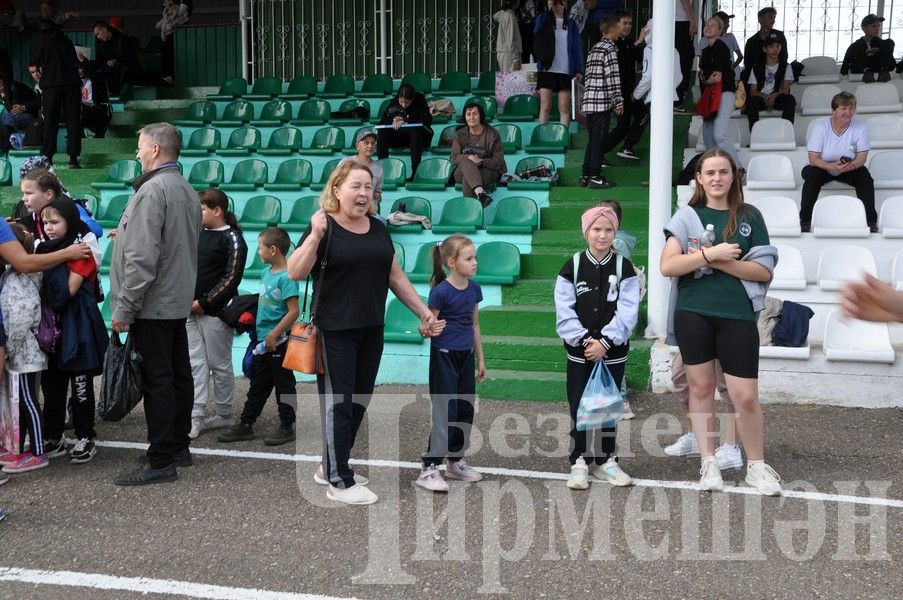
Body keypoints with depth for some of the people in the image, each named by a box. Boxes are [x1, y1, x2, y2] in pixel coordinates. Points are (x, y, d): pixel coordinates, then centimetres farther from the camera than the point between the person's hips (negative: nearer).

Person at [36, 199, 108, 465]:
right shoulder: (44, 248, 13)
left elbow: (69, 289, -16)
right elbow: (37, 284, 14)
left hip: (76, 328, -7)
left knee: (80, 385, 1)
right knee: (51, 384, 11)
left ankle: (85, 438, 10)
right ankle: (54, 438, 20)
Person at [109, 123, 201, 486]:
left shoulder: (152, 190, -17)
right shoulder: (187, 190, 13)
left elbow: (142, 257, -23)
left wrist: (124, 307, -18)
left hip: (152, 305, -10)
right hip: (179, 302, 10)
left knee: (157, 381, -5)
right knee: (178, 375, 14)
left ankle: (161, 463, 0)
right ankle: (179, 448, 25)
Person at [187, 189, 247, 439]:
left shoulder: (232, 238, -8)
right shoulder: (198, 234, 11)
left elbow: (231, 278, -14)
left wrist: (204, 303, -14)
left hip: (215, 312, -6)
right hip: (191, 310, 6)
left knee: (220, 365, 4)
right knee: (195, 363, 5)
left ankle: (224, 416, 17)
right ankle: (195, 417, 8)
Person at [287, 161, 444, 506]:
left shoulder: (378, 230, 11)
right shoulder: (324, 227, -7)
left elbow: (396, 277, 15)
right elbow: (295, 273, -15)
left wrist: (425, 313, 13)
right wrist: (315, 235, -24)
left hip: (371, 332, 7)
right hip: (335, 332, -7)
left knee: (359, 402, 12)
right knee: (337, 404, -1)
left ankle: (330, 466, 28)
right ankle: (339, 483, 8)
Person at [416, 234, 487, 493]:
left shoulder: (474, 288, 4)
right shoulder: (441, 291, -16)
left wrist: (480, 359, 16)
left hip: (465, 356, 7)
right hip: (444, 356, -7)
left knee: (465, 411, 12)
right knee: (445, 412, -7)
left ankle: (456, 461, 27)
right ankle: (429, 468, 0)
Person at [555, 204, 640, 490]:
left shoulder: (624, 268, -1)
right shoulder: (572, 267, -1)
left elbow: (627, 312, -8)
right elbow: (564, 311, -7)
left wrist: (604, 342, -17)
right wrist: (584, 340, -17)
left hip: (613, 352, 0)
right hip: (579, 351, 0)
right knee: (579, 407, 3)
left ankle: (606, 461, 22)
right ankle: (579, 463, 11)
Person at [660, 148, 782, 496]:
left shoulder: (749, 216, 6)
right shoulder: (687, 216, 4)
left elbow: (765, 271, -1)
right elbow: (667, 266, -7)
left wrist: (721, 262, -12)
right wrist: (710, 253, -16)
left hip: (738, 316, 0)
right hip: (693, 314, 1)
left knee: (746, 396, -2)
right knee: (701, 388, 8)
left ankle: (756, 466, 17)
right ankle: (708, 463, 20)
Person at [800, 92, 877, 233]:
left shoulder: (861, 127, -12)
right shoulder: (820, 127, -17)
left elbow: (862, 157, -12)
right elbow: (813, 159, -20)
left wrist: (851, 165, -37)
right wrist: (832, 167, -39)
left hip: (851, 169, 2)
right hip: (823, 168, -1)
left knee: (865, 176, -25)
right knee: (812, 175, -31)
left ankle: (871, 221, -17)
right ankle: (805, 221, -24)